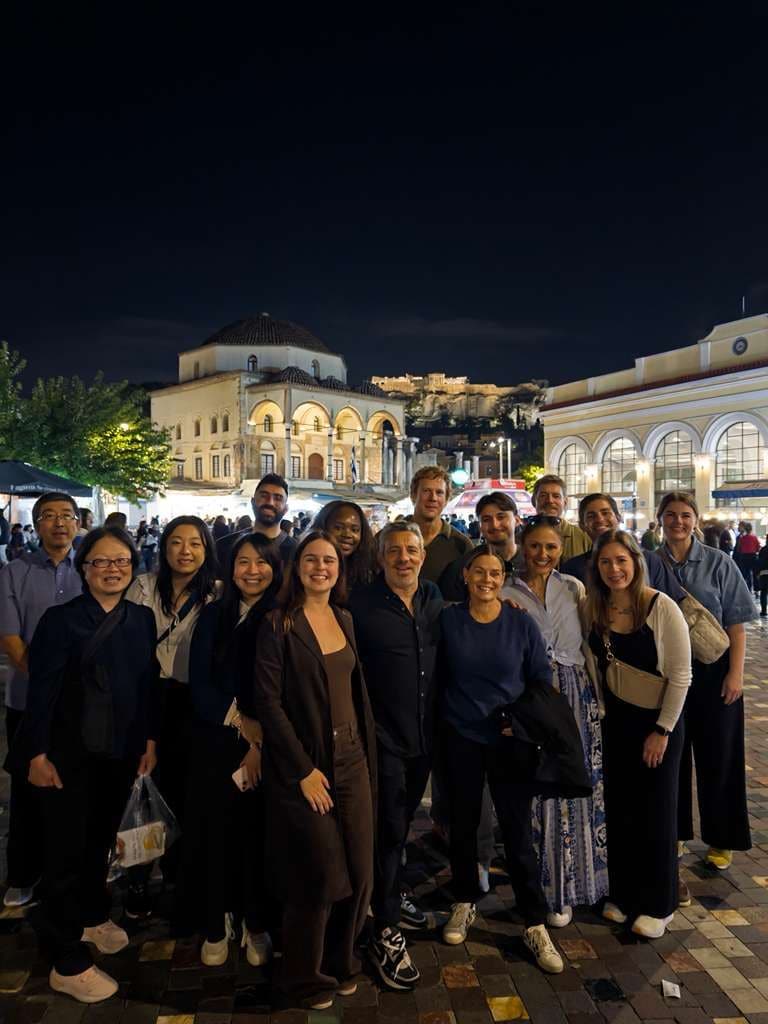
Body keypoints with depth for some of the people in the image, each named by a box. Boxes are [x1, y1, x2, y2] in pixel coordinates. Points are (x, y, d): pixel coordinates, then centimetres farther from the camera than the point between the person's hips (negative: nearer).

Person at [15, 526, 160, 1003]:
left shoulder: (143, 619, 0)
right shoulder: (60, 619, -11)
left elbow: (150, 684, 4)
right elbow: (42, 690, -12)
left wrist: (151, 739, 5)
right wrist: (38, 753, -13)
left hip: (122, 753, 4)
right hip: (70, 754, -4)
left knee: (101, 841, 21)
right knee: (67, 849, 5)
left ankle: (93, 916, 45)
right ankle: (67, 962, 21)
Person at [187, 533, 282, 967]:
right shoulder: (214, 615, 3)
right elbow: (199, 685, -2)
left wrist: (263, 743, -12)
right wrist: (244, 723, -10)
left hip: (269, 746, -1)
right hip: (217, 742, 2)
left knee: (259, 833, 7)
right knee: (214, 832, 7)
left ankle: (257, 925, 28)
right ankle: (216, 925, 28)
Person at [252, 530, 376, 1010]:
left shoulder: (345, 619, 7)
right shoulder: (279, 624, -11)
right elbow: (268, 701, -14)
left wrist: (367, 757, 8)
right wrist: (303, 770, -15)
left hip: (352, 761, 5)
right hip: (305, 767, -5)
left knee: (360, 874, 11)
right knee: (321, 876, 4)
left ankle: (341, 961, 36)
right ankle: (306, 975, 31)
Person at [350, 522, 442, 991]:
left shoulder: (434, 597, 2)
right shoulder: (362, 604, -15)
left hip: (424, 735, 5)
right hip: (384, 736, -5)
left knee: (403, 823, 23)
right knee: (390, 830, 3)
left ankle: (394, 894, 44)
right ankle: (386, 933, 19)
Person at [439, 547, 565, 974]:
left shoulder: (522, 623, -7)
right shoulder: (448, 619, -6)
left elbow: (543, 681, 0)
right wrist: (439, 721, 2)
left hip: (511, 739, -1)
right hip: (460, 736, 1)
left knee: (518, 830, 3)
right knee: (463, 823, 15)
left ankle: (536, 925, 19)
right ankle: (465, 903, 37)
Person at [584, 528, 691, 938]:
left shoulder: (662, 607, -18)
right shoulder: (593, 607, -5)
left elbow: (680, 675, -14)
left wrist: (662, 730, -13)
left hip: (658, 721, -4)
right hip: (615, 721, 4)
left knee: (656, 812, 10)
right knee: (618, 809, 13)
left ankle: (657, 905, 28)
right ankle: (622, 894, 33)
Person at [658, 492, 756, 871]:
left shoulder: (718, 563, -4)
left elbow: (736, 624, -4)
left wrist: (736, 673, -10)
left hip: (712, 672, -1)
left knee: (717, 756, 8)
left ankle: (721, 839, 26)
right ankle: (676, 831, 30)